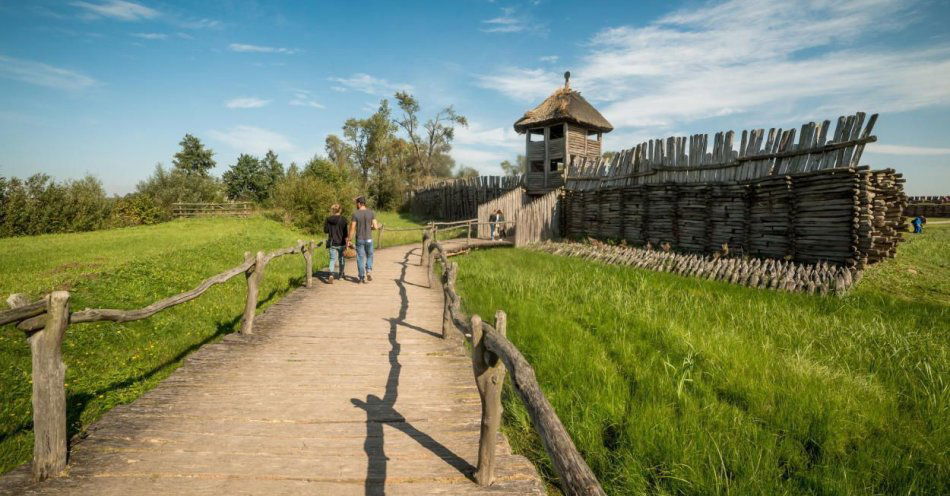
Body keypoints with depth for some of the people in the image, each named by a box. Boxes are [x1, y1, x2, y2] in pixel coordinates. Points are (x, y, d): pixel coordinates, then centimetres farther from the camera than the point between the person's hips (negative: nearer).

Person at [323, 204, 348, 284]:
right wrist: (347, 243, -4)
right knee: (341, 259, 17)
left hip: (332, 243, 1)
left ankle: (331, 275, -21)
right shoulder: (343, 219, -9)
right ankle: (340, 275, 31)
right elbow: (345, 232, -10)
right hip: (341, 243, -1)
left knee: (332, 259, 2)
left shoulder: (328, 219, -3)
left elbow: (326, 231, 3)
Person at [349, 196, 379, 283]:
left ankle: (362, 278, 7)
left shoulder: (355, 214, -8)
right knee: (369, 256, 22)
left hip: (359, 240, -1)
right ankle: (369, 270, 1)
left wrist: (350, 241, -1)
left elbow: (352, 228, -10)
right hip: (369, 239, 2)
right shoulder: (371, 212, -3)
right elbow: (375, 227, -7)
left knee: (360, 258, 7)